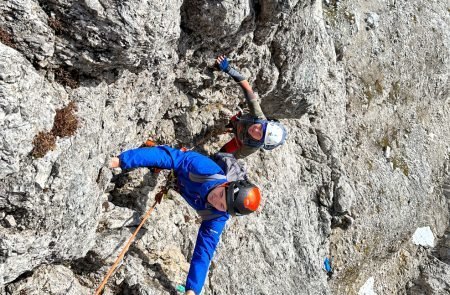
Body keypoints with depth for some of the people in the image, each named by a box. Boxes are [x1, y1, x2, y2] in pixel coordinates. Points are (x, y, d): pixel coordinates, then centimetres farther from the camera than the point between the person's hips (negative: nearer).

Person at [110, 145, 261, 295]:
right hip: (173, 173, -1)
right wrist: (122, 160, -50)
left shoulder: (217, 219, -41)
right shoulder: (205, 169, -46)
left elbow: (204, 251, -41)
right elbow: (168, 156, -45)